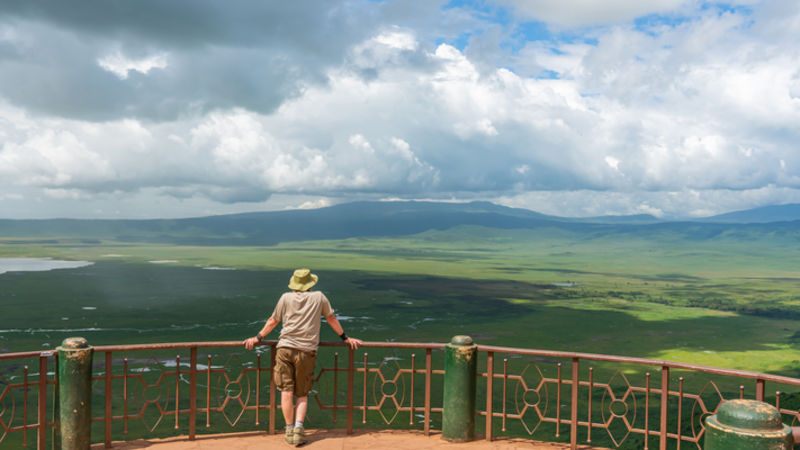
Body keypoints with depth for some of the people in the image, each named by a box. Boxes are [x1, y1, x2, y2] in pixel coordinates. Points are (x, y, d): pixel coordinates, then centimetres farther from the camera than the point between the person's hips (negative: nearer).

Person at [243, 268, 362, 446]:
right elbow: (332, 319, 18)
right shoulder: (319, 297, 9)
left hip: (285, 347, 0)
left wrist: (257, 338, 26)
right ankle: (298, 427, -7)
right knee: (302, 394, 9)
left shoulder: (286, 298, 8)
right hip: (307, 350, 0)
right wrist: (345, 338, 29)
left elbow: (272, 321, 14)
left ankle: (289, 430, 5)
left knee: (286, 391, 3)